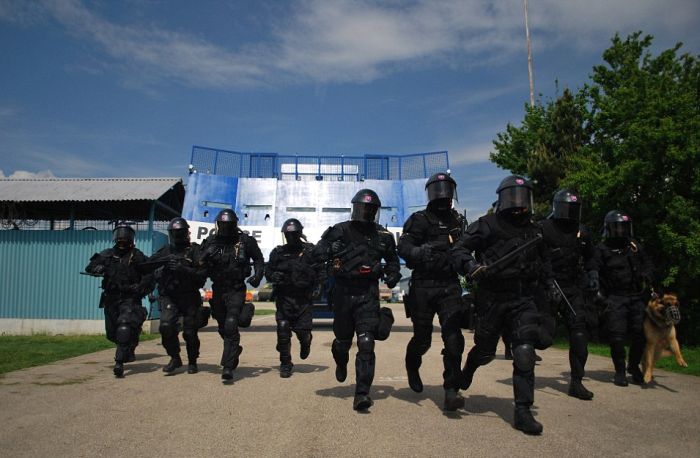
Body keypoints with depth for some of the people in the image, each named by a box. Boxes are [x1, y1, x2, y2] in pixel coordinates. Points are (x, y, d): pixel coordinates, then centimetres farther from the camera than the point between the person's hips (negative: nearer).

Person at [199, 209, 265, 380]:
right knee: (223, 327, 17)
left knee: (231, 326, -15)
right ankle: (235, 350, 44)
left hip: (236, 290, -4)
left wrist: (258, 275, -6)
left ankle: (228, 366, -11)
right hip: (218, 289, 4)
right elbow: (200, 264, 5)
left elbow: (258, 259, 9)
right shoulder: (211, 242, 1)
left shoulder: (245, 241, -4)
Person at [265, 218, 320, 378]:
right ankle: (285, 364, 14)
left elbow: (319, 272, 2)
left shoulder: (310, 251, 3)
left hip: (303, 298, -2)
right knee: (283, 331, -2)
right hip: (283, 297, 2)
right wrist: (275, 276, -8)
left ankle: (305, 343, 35)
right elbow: (268, 272, 14)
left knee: (303, 330, -3)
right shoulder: (278, 252, 9)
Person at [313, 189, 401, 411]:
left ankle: (362, 394, -9)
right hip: (343, 293, 0)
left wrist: (392, 274, 6)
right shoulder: (340, 231, 0)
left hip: (368, 295, 0)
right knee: (343, 340, 15)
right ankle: (341, 364, 50)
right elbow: (317, 253, -7)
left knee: (366, 343, -12)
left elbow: (392, 259, 25)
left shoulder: (382, 236, 8)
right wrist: (331, 249, -27)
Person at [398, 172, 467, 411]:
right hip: (424, 286, -3)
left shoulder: (457, 220, 15)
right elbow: (403, 248, -13)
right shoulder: (419, 220, -1)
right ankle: (412, 367, 40)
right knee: (422, 339, 8)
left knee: (453, 337, -9)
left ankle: (451, 390, -3)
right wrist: (425, 251, -29)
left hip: (450, 286, 3)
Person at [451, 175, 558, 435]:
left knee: (525, 351, -10)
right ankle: (468, 370, 45)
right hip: (492, 299, -3)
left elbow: (543, 261, 28)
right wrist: (470, 265, -29)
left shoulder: (534, 231, 13)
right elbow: (459, 250, -9)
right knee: (485, 350, 10)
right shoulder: (487, 225, -4)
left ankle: (523, 411, -1)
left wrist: (549, 282, 15)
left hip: (523, 299, 3)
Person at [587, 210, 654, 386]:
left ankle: (634, 366, 29)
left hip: (636, 297, 4)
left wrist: (647, 276, 3)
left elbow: (648, 264, 23)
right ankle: (620, 371, 9)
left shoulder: (635, 246, 15)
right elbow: (593, 267, -10)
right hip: (615, 298, -4)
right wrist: (593, 277, -31)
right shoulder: (602, 249, 1)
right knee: (617, 336, -8)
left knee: (639, 334, 6)